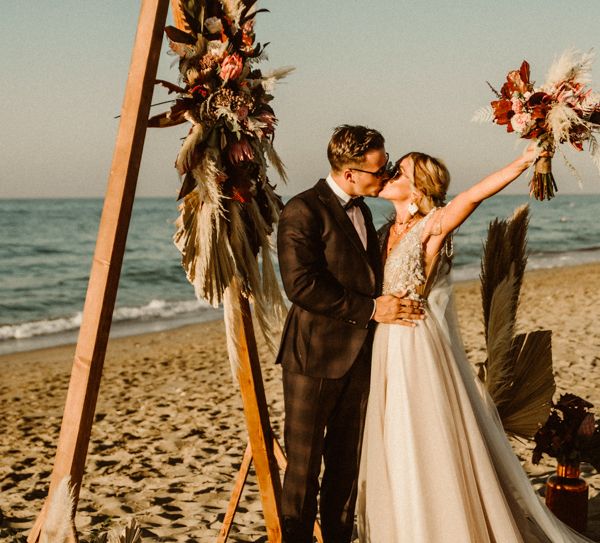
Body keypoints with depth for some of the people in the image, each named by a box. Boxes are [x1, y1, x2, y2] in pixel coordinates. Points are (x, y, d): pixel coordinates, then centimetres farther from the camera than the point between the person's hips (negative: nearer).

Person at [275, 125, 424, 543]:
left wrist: (391, 304, 5)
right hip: (316, 356, -7)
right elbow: (301, 284, -22)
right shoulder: (304, 211, -13)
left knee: (346, 460, 13)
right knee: (304, 462, 0)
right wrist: (370, 310, -19)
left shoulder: (361, 209, 15)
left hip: (360, 355, 8)